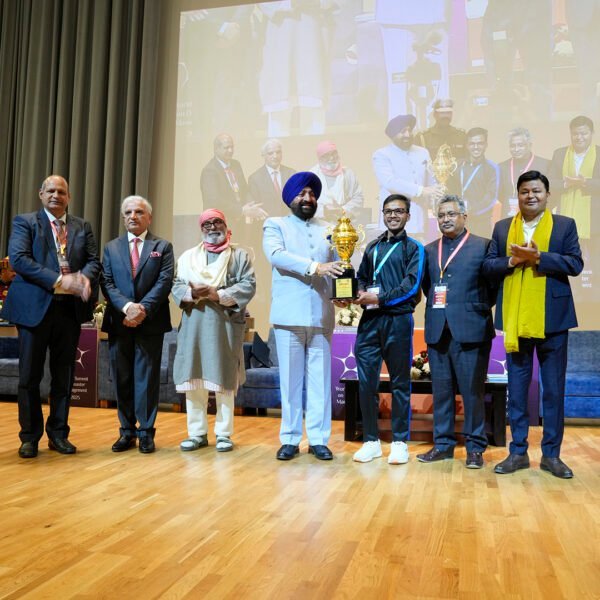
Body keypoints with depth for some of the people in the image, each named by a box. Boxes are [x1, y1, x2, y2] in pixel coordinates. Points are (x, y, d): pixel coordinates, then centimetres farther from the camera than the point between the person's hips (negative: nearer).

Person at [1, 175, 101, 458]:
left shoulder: (83, 227, 14)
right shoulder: (25, 222, 3)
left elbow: (93, 260, 7)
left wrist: (85, 277, -18)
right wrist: (59, 280, -20)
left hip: (70, 308, 3)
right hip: (34, 307, -3)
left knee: (64, 376, 9)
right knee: (30, 376, 4)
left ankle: (58, 433, 22)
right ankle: (30, 436, 17)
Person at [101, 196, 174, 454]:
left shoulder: (163, 246, 7)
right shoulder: (111, 247, 13)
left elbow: (164, 282, -5)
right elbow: (107, 283, 2)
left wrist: (143, 309, -16)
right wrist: (127, 307, -14)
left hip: (150, 322, -2)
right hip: (119, 323, 3)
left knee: (147, 377, 1)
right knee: (122, 378, 7)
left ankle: (146, 432, 9)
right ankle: (127, 431, 17)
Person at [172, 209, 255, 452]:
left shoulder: (239, 255, 9)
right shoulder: (188, 256, 17)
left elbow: (249, 286, -4)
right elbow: (176, 286, 9)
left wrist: (217, 294, -14)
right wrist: (192, 293, -13)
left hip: (225, 324, -3)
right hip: (194, 324, 3)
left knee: (223, 380, 0)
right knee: (193, 378, 2)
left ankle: (223, 434, 8)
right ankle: (197, 433, 11)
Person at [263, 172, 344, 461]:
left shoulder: (327, 229, 15)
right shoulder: (275, 225, 7)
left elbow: (336, 266, 9)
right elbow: (276, 255, -13)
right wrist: (315, 267, -24)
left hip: (321, 316, 2)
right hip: (289, 315, -2)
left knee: (320, 380, 4)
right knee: (290, 380, 4)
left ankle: (318, 439, 13)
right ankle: (290, 439, 13)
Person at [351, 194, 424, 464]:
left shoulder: (414, 248, 4)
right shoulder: (372, 247, 18)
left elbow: (412, 285, -8)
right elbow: (361, 278, 17)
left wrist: (380, 298, -15)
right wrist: (361, 294, -5)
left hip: (398, 321, -4)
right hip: (369, 320, 4)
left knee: (400, 383, 4)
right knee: (366, 381, 3)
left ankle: (399, 442, 13)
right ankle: (371, 440, 14)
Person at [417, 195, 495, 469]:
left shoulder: (483, 246, 1)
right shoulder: (429, 250, 15)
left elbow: (493, 284, 0)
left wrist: (478, 309, -2)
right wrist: (436, 305, 4)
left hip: (470, 330, -4)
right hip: (437, 330, 4)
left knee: (472, 390, 0)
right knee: (441, 390, 9)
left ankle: (475, 447, 12)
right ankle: (443, 444, 19)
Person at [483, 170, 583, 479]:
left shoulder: (565, 225, 5)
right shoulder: (502, 227, 11)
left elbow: (575, 264, -6)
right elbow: (488, 265, 5)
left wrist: (539, 257, -17)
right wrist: (512, 260, -13)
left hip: (552, 319, -1)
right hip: (515, 320, 2)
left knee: (554, 389, 5)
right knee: (516, 389, 8)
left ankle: (551, 454, 17)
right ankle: (518, 452, 18)